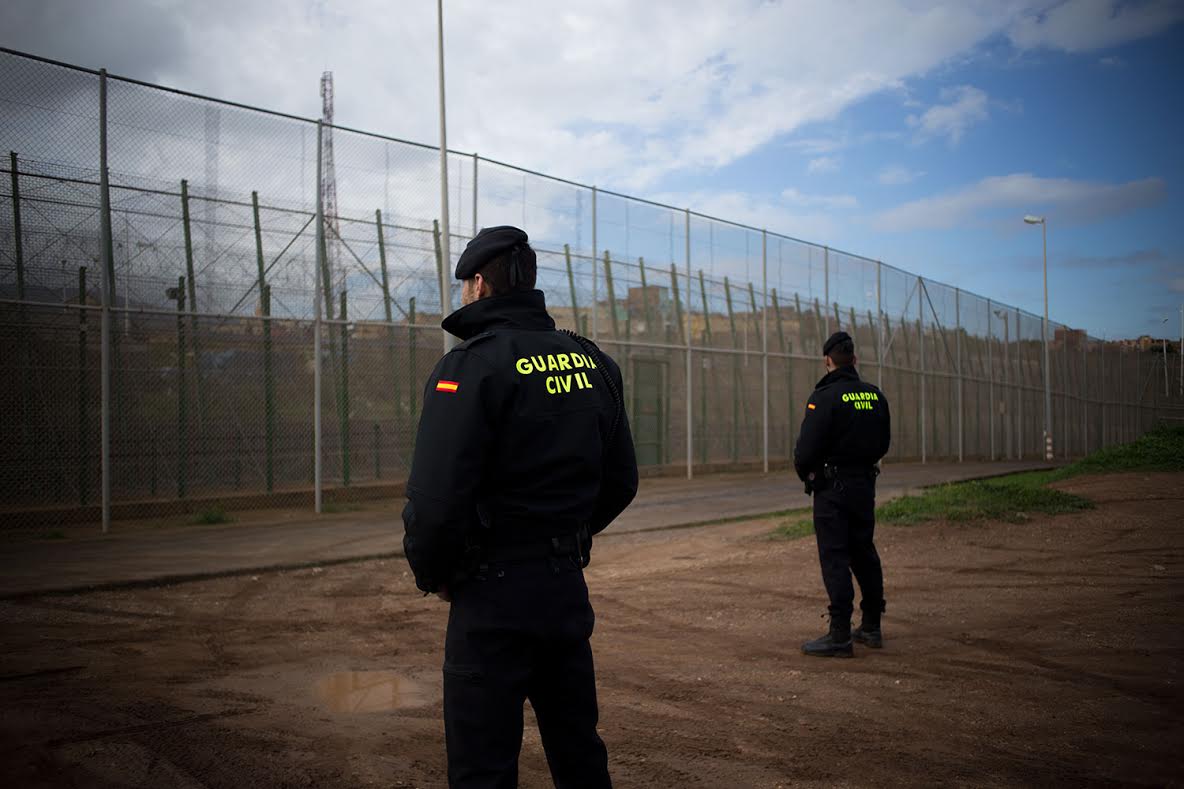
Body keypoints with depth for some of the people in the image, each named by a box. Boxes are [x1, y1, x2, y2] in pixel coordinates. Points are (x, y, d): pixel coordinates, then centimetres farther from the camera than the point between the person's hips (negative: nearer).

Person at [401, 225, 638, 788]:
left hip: (495, 594, -7)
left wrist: (431, 574, -4)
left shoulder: (471, 366, -15)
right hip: (569, 586, 7)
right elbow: (621, 481, 12)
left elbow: (435, 498, -21)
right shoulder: (594, 363, 7)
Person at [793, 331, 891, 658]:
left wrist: (805, 473, 2)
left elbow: (807, 448, -18)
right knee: (864, 554, 16)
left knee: (835, 559, -3)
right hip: (865, 483, 7)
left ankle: (840, 636, -2)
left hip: (832, 487, -7)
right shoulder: (875, 396, 6)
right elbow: (883, 443, 14)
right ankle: (872, 627, 24)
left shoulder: (825, 397, -16)